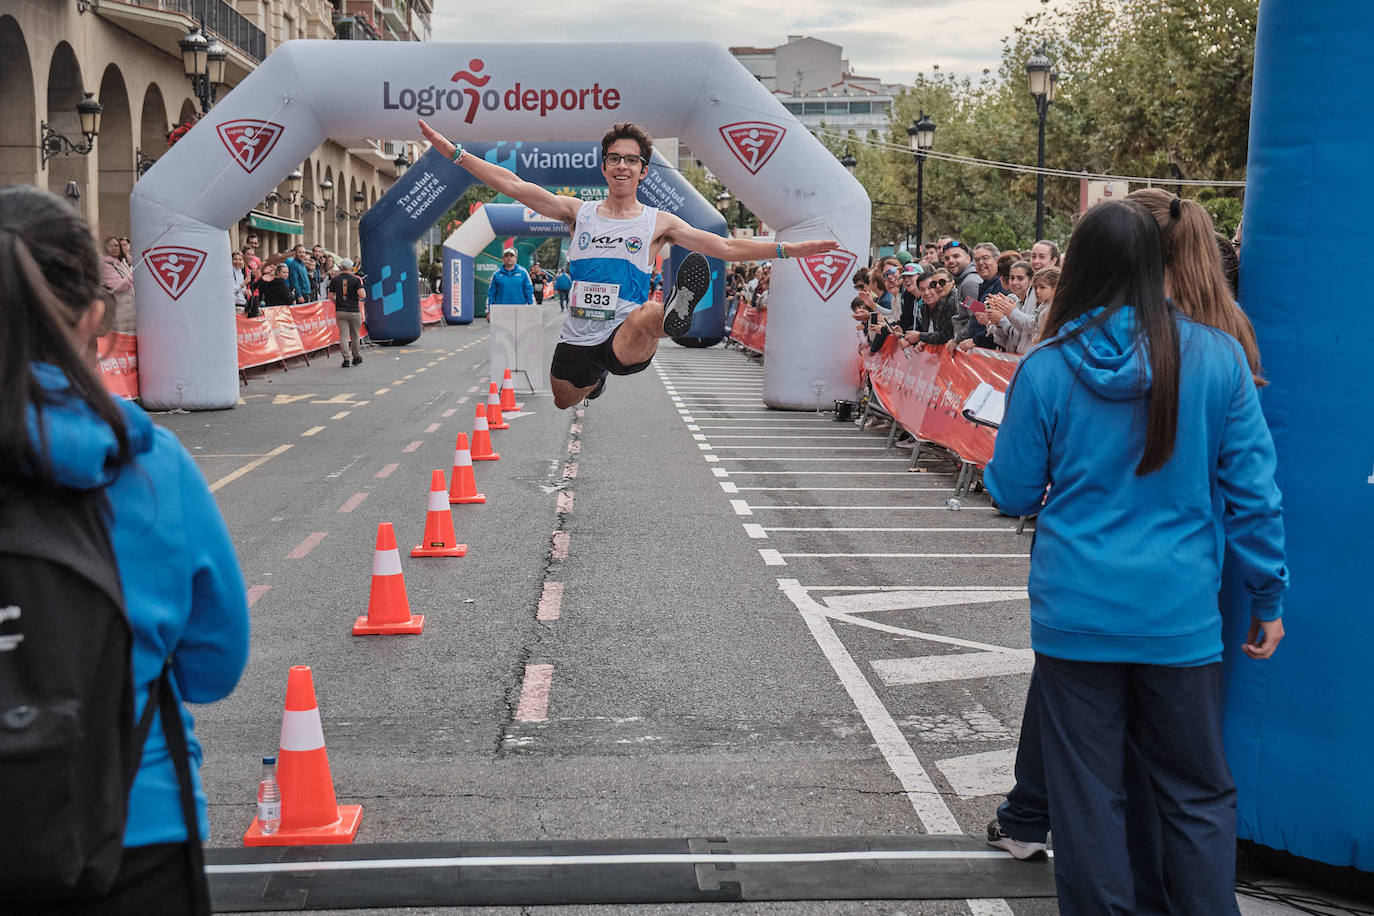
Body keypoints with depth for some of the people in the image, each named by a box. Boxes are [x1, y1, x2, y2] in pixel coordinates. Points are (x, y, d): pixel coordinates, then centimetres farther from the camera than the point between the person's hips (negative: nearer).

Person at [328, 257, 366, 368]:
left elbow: (331, 297, 7)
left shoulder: (334, 280, 4)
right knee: (355, 335, 12)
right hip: (354, 311, -1)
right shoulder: (355, 279, -3)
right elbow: (362, 295, -13)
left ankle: (346, 359, -12)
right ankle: (356, 358, 24)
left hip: (340, 311, 1)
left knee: (343, 335, -1)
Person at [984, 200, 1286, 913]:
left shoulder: (1045, 368, -7)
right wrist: (1267, 599, 7)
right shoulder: (1217, 358, -5)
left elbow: (1011, 494, 1)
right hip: (1181, 614, 1)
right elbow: (1252, 492, -2)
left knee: (1087, 792, 10)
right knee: (1196, 793, 13)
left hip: (1076, 610, 0)